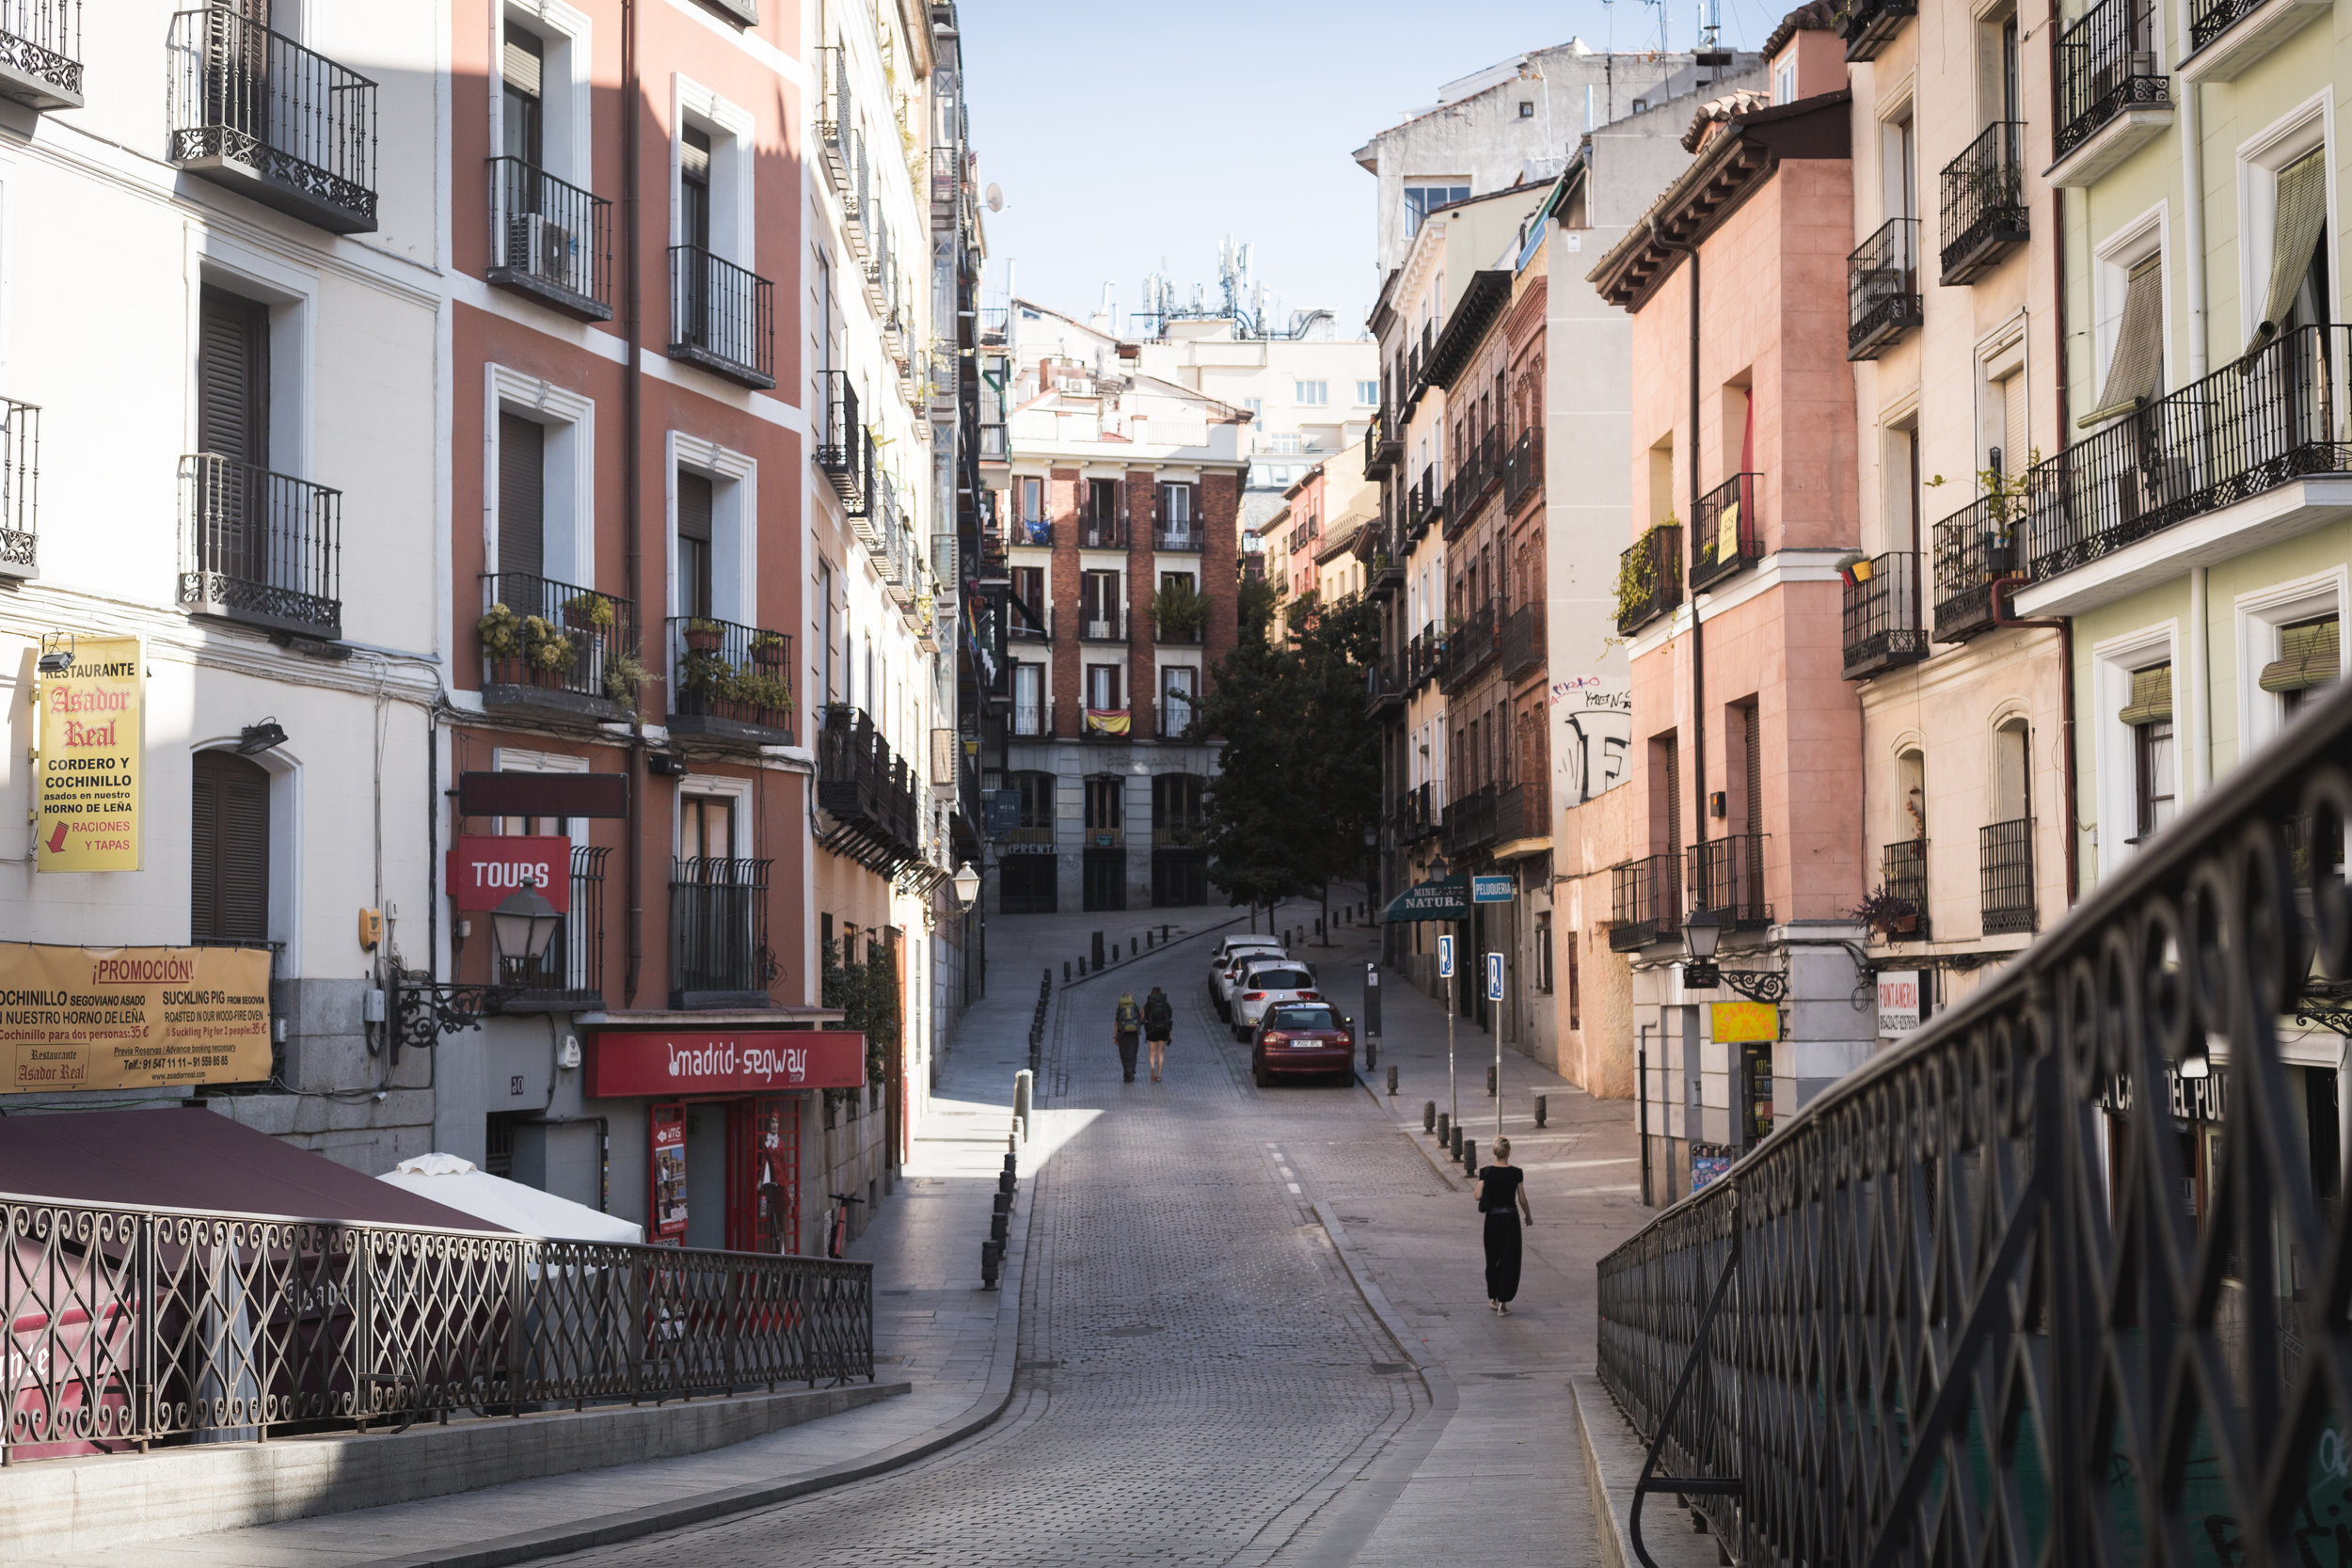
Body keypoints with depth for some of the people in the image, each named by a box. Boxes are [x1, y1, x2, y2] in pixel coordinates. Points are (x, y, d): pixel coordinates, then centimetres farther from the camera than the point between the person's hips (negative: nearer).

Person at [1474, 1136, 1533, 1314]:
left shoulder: (1486, 1172, -8)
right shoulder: (1516, 1173, -10)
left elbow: (1478, 1196, -10)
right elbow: (1522, 1200, -6)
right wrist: (1529, 1216, 11)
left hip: (1492, 1218, 2)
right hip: (1510, 1217, -2)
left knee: (1493, 1259, 18)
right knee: (1509, 1260, 5)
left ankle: (1493, 1298, 26)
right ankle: (1503, 1301, -1)